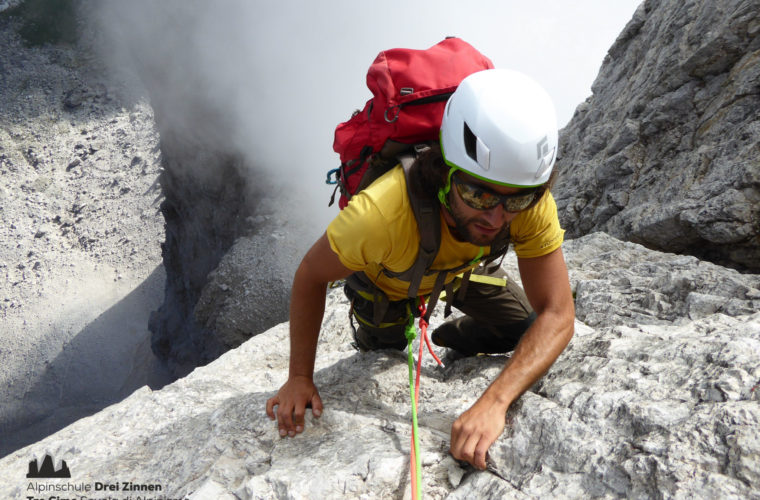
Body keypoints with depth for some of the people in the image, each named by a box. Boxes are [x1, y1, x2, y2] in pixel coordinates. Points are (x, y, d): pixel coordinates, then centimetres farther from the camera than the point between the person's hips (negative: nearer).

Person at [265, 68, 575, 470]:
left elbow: (557, 316, -34)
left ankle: (454, 338, 30)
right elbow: (310, 276, -29)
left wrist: (494, 401, -48)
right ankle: (369, 335, 47)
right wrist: (300, 377, -23)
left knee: (529, 330, 1)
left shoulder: (532, 206, -38)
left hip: (461, 268, 3)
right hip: (385, 277, -2)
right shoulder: (381, 211, -48)